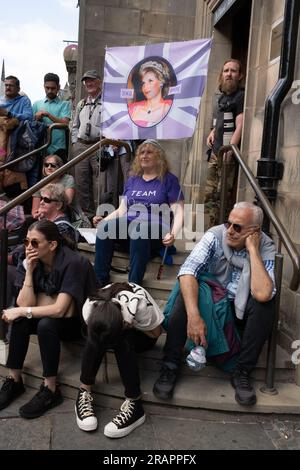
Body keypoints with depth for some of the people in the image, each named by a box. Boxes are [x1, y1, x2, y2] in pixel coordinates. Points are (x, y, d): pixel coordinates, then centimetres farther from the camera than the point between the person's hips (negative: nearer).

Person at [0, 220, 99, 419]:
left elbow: (60, 309, -29)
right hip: (55, 317, 6)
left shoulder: (72, 263, -27)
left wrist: (21, 311, -24)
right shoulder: (31, 262, -8)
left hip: (81, 321, -6)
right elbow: (26, 305, -15)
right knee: (20, 321, -21)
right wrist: (29, 271, -24)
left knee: (46, 325, -32)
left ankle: (50, 390, -18)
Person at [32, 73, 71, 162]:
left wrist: (47, 114, -15)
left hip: (58, 149, -3)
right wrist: (37, 119, -6)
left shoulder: (65, 104, 4)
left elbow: (65, 123, -9)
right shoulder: (36, 104, 14)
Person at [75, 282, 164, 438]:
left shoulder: (139, 304, -40)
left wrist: (130, 324, -30)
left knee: (122, 340, -35)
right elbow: (93, 340, -11)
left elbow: (155, 333, -20)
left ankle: (134, 403, -28)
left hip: (142, 336, -2)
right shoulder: (89, 308, -32)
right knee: (95, 338, -32)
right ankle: (84, 392, -20)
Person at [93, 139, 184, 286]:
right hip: (128, 224, 4)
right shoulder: (132, 180, 23)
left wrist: (173, 233, -20)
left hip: (154, 228, -4)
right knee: (104, 227, -28)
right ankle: (99, 283, -28)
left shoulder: (169, 180, 9)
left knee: (139, 229, -40)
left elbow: (178, 211, -1)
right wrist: (103, 220, 3)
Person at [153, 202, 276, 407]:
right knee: (188, 292, -29)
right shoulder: (216, 235, -19)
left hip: (241, 309, 0)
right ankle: (170, 366, -19)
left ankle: (242, 372, -15)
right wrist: (193, 315, -43)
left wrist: (253, 250, -33)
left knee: (266, 303, -29)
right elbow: (188, 270, -32)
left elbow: (262, 294, -36)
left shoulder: (266, 248, -19)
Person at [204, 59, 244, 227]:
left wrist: (229, 151, -24)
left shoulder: (241, 96, -4)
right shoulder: (223, 96, 21)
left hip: (229, 155, -9)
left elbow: (240, 126, -15)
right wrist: (213, 132, 14)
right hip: (215, 153, 9)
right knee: (210, 195, 10)